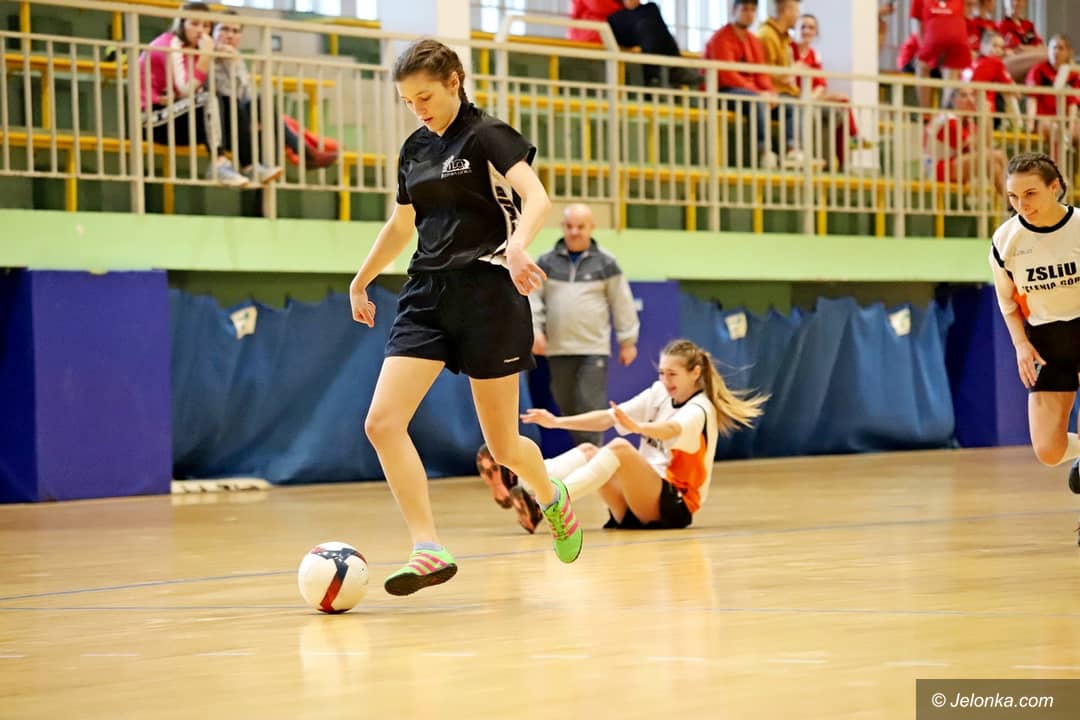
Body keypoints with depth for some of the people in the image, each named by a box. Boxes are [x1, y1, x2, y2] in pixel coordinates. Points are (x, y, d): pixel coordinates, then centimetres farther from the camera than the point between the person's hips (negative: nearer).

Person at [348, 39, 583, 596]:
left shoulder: (486, 134, -9)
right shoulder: (415, 149, 11)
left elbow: (536, 199, -25)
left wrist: (517, 246, -44)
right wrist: (361, 281, 32)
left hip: (487, 293, -6)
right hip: (427, 293, 6)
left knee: (503, 445, 3)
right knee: (382, 422, -15)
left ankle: (552, 500, 37)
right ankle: (429, 551, -16)